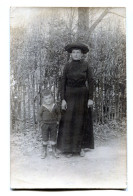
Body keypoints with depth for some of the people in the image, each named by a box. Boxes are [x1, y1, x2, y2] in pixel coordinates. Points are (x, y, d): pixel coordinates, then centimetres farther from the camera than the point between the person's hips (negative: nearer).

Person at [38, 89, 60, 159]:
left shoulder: (55, 106, -4)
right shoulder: (43, 107, -10)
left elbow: (58, 113, 10)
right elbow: (40, 115, 0)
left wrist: (57, 121, 3)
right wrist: (41, 122, -6)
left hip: (53, 124, 2)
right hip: (45, 124, -2)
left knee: (53, 138, 10)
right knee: (45, 139, 6)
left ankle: (54, 151, 23)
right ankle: (44, 152, 19)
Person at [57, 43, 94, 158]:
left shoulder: (86, 65, -3)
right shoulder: (67, 66, 0)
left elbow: (90, 82, -4)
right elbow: (63, 83, -1)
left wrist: (90, 98, -10)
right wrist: (63, 99, -8)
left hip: (83, 96, 0)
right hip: (70, 96, 0)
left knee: (82, 121, 5)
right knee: (69, 122, -1)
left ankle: (81, 147, 17)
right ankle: (69, 148, 10)